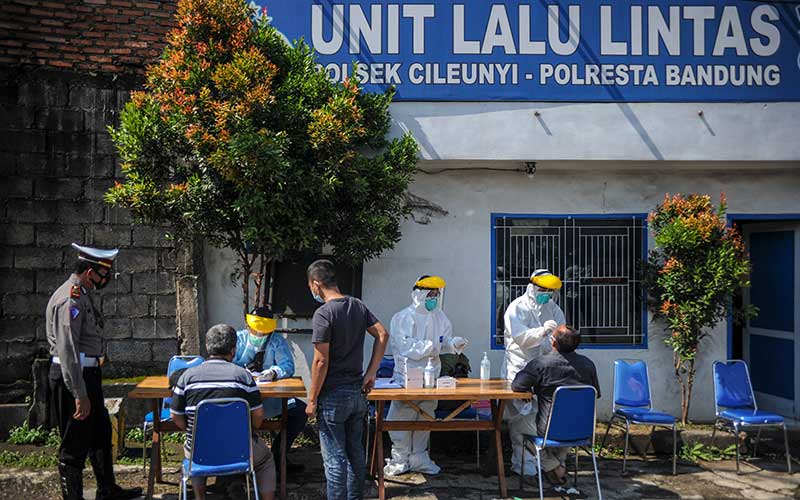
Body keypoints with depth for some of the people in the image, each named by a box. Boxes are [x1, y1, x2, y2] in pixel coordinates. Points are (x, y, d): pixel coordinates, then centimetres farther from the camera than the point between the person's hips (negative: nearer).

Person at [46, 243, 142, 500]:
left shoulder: (83, 294, 11)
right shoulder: (70, 299, -20)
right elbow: (67, 351, -25)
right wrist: (80, 395, -25)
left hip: (88, 374, 11)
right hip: (72, 377, -11)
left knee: (101, 433, 21)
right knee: (75, 444, -1)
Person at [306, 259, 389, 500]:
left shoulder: (323, 314, -17)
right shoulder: (358, 306, 5)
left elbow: (321, 361, -18)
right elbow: (383, 335, 5)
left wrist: (312, 400, -11)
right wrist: (371, 373, 5)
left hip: (333, 396, -7)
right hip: (358, 392, 7)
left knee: (335, 458, 1)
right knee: (355, 453, 17)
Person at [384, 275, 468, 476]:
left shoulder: (440, 317, 8)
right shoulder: (402, 318, -8)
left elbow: (444, 343, 6)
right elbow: (406, 348, -15)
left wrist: (453, 343, -16)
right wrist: (432, 346, -22)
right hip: (406, 375, -4)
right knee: (401, 418, -2)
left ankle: (419, 458, 24)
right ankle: (400, 460, 12)